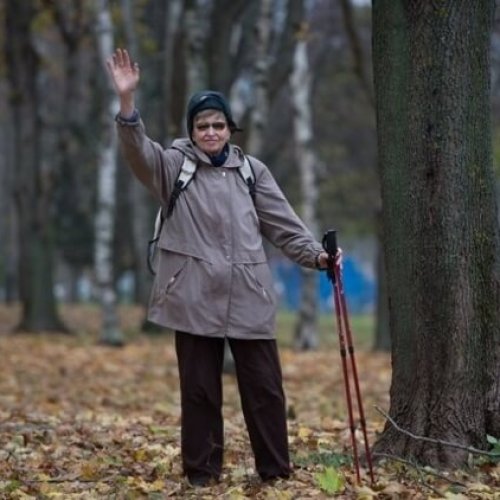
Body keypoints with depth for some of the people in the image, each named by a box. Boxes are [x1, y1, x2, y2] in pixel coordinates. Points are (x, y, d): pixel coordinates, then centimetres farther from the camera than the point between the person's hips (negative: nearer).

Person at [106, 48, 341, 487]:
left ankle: (276, 469, 14)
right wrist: (127, 101, -32)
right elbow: (139, 151, -16)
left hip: (249, 298, 2)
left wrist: (316, 254, -3)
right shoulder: (174, 165, 3)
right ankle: (202, 471, 15)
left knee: (264, 386, 5)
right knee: (200, 389, 5)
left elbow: (283, 222, 10)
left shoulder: (251, 170, 9)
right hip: (195, 298, -2)